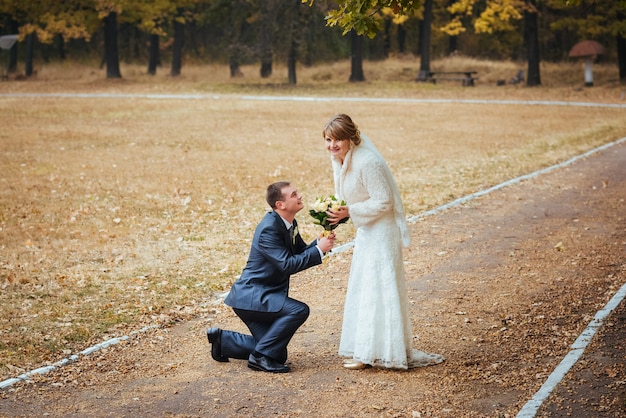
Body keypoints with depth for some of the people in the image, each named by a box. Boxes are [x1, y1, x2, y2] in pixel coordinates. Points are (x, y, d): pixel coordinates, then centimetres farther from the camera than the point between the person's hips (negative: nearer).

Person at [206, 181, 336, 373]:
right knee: (299, 310, -28)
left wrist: (319, 243, -6)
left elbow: (302, 252, 13)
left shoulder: (290, 224, 6)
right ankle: (261, 357, -15)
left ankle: (222, 339, 25)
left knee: (278, 355, 11)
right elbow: (287, 265, -28)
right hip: (250, 296, -10)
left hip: (262, 295, 10)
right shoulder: (268, 229, -23)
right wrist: (318, 250, -25)